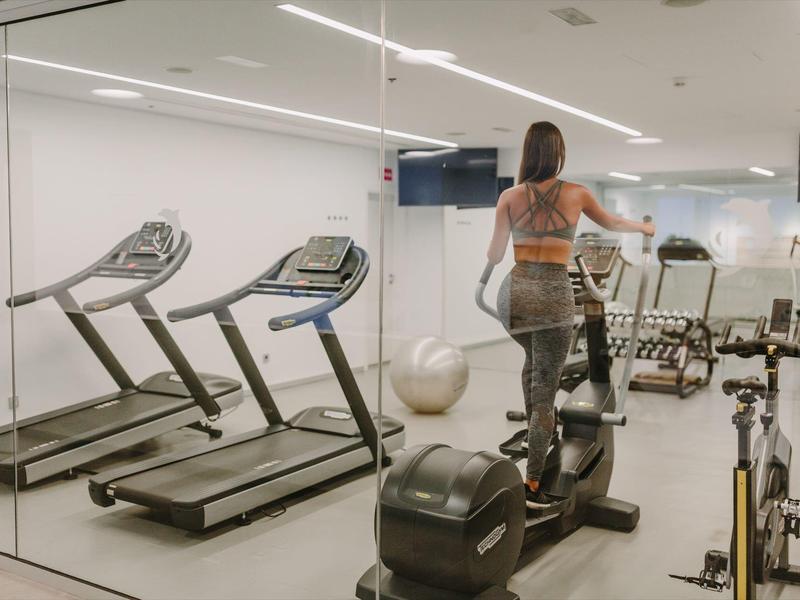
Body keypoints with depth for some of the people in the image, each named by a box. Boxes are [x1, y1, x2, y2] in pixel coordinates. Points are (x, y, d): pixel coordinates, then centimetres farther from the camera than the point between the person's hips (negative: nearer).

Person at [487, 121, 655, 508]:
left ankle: (534, 429, 38)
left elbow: (494, 256, 10)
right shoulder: (576, 194, 4)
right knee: (545, 391, 1)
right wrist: (644, 227, 44)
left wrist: (489, 247, 35)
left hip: (514, 291, 2)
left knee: (534, 361, 33)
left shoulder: (510, 197, 3)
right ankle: (531, 485, 2)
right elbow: (613, 224, 23)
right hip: (553, 295, -2)